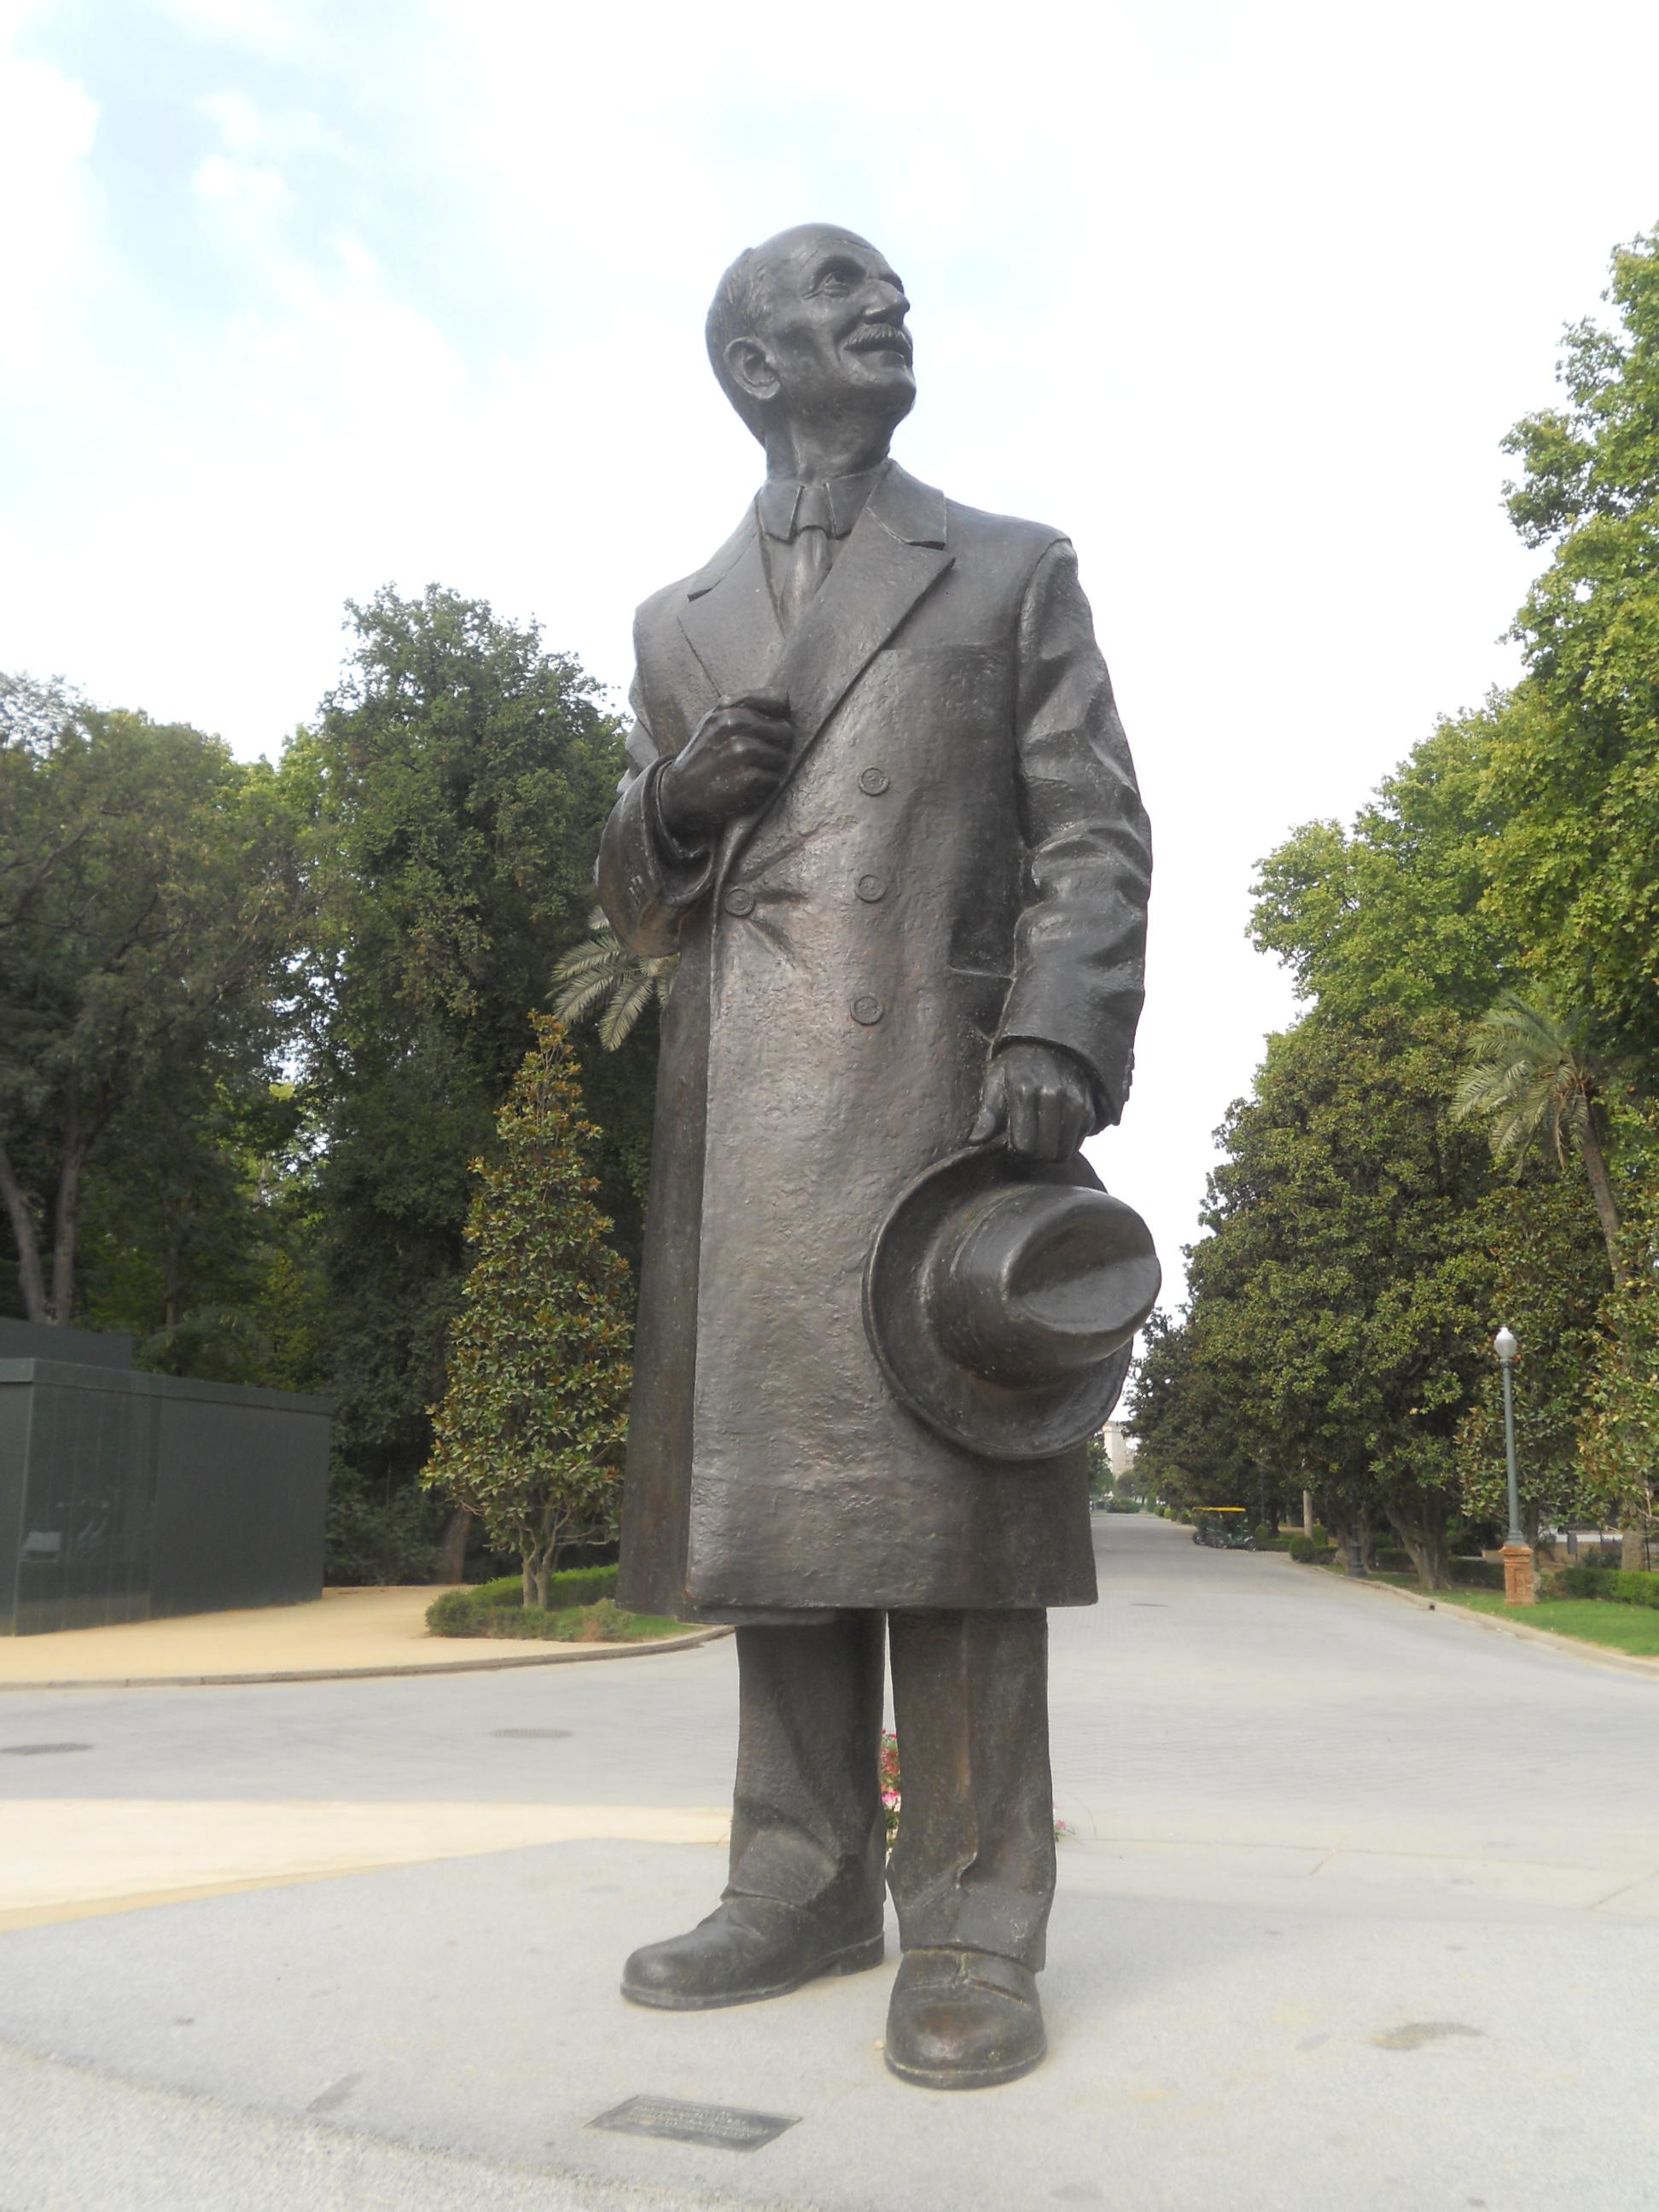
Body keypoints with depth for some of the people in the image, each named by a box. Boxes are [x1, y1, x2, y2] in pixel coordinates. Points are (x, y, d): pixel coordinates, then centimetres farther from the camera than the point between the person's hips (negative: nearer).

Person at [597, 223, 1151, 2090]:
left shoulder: (1016, 572, 14)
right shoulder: (678, 626, 22)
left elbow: (1094, 833, 3)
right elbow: (636, 903, 22)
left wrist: (1058, 1041, -15)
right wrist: (672, 808, -1)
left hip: (936, 1072, -3)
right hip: (741, 1105, 4)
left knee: (942, 1463, -8)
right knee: (773, 1463, 3)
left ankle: (971, 1922, -3)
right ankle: (806, 1884, 11)